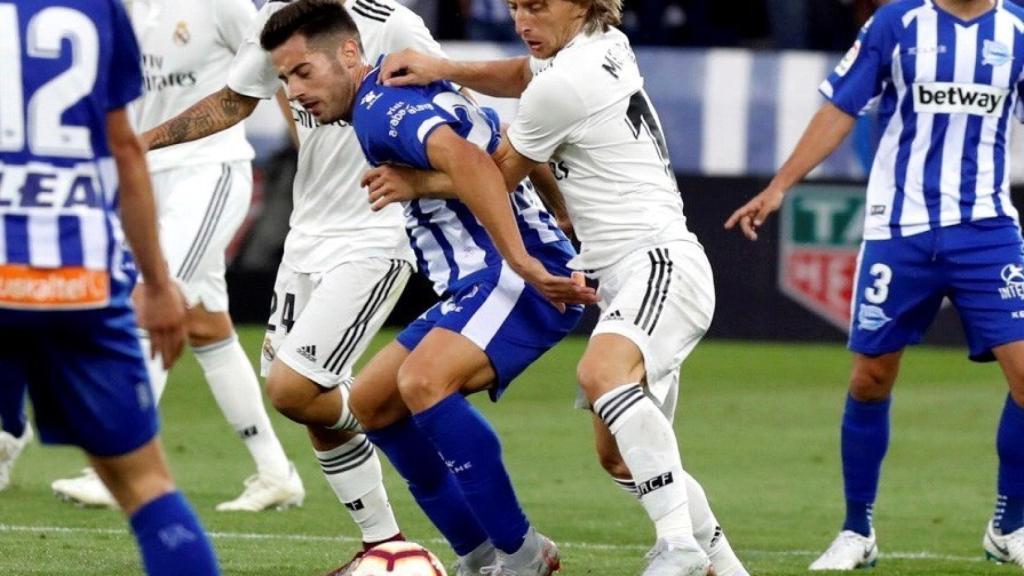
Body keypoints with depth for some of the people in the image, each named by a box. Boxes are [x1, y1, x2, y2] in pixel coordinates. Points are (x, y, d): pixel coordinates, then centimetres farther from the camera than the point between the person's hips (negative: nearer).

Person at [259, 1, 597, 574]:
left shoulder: (381, 108, -14)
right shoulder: (395, 97, 18)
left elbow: (465, 160, -32)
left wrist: (522, 261, -36)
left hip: (521, 278, -11)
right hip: (477, 285, 11)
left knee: (422, 381, -31)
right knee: (372, 401, 13)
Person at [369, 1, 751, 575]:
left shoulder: (564, 86, -15)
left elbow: (498, 177, -1)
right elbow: (524, 75, 32)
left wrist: (416, 184, 14)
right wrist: (442, 69, 14)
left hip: (661, 263, -11)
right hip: (627, 275, 11)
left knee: (601, 373, -38)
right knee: (620, 457, 14)